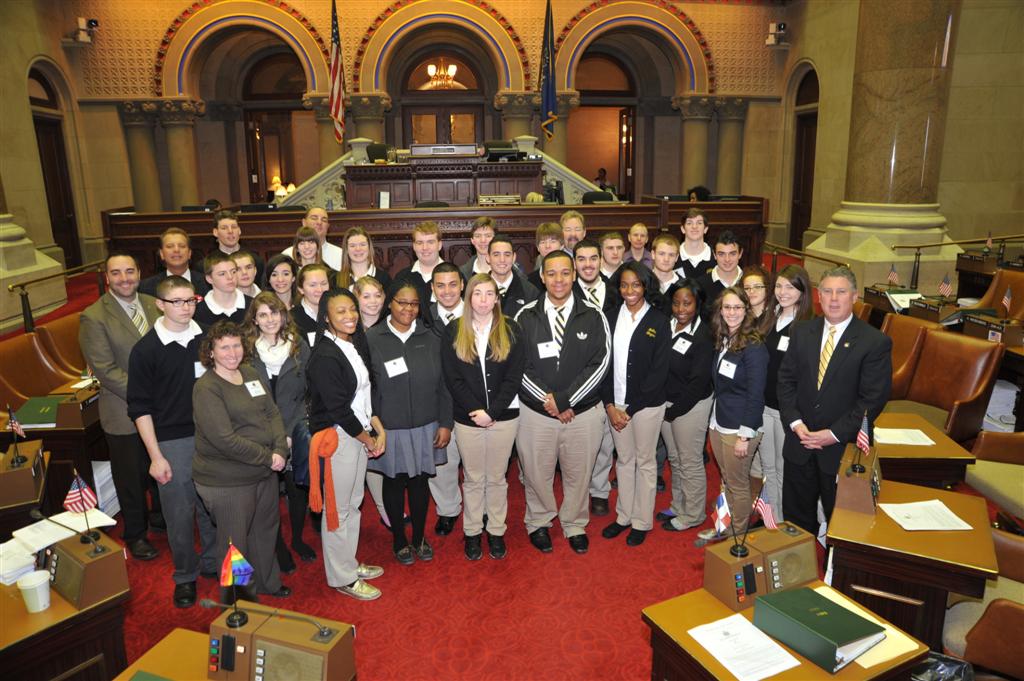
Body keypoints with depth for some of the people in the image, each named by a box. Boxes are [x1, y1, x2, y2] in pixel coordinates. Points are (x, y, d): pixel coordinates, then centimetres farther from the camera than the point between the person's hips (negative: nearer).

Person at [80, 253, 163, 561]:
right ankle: (135, 533, 34)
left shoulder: (155, 305, 1)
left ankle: (161, 515, 45)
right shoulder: (93, 318, -14)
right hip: (125, 414, -4)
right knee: (132, 478, 13)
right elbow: (106, 370, -18)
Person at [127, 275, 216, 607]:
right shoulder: (145, 350, -7)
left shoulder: (207, 338, 1)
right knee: (179, 514, 8)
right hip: (172, 442, -2)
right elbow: (140, 408, -5)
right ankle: (185, 576, 28)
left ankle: (212, 561, 35)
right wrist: (155, 456, -8)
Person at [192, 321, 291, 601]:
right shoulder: (206, 388, -17)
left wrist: (280, 449, -11)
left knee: (265, 530, 24)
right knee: (235, 544, 9)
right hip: (227, 482, -7)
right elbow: (225, 439, -24)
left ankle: (267, 583, 46)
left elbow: (273, 412, 5)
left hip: (264, 473, 8)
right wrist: (268, 457, -19)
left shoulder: (250, 373, 5)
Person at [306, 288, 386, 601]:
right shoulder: (324, 355, -19)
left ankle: (350, 563, 35)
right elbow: (338, 409, -19)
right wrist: (368, 440, -9)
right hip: (336, 437, -8)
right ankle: (342, 578, 19)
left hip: (360, 433, 8)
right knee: (338, 508, 5)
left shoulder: (357, 344, 7)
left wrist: (379, 430, 4)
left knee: (354, 503, 19)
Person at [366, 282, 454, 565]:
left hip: (425, 427, 2)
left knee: (420, 481, 14)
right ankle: (399, 540, 33)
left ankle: (419, 537, 35)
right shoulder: (372, 339, -7)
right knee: (394, 483, 13)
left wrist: (445, 423, 1)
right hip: (390, 428, -2)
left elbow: (443, 385, 3)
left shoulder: (430, 339, 1)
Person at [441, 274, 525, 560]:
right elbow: (452, 378, -5)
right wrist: (476, 411, -14)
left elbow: (514, 377, -5)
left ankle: (496, 531, 28)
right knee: (473, 478, 12)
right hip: (468, 417, 0)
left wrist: (492, 411, -14)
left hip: (504, 416, 0)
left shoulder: (511, 330, -1)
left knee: (497, 477, 13)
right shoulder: (454, 331, 0)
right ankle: (472, 532, 28)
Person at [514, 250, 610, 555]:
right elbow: (517, 364, -4)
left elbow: (599, 363, -8)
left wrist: (565, 399, -15)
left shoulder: (593, 316, -3)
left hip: (583, 413, 0)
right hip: (535, 412, 0)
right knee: (537, 473, 14)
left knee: (578, 474, 15)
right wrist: (547, 400, -14)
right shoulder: (525, 316, -2)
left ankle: (575, 525, 39)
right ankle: (539, 523, 39)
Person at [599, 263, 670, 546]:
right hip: (615, 404, 3)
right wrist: (610, 405, -6)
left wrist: (631, 409, -11)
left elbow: (659, 370, -10)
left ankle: (641, 522, 24)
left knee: (644, 462, 10)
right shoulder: (611, 317, 3)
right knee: (624, 459, 15)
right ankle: (624, 516, 30)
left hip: (647, 404, -3)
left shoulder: (659, 321, -7)